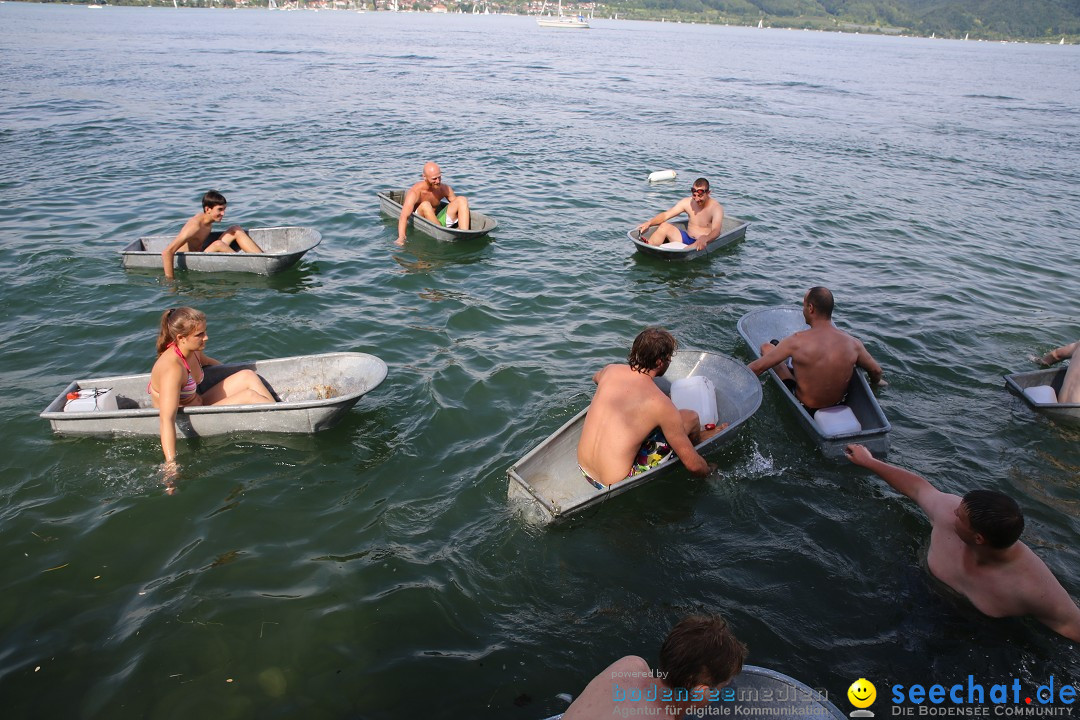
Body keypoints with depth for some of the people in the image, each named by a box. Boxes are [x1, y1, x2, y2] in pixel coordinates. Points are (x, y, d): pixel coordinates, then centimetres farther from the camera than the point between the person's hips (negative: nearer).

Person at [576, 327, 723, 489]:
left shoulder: (611, 370, -3)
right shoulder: (660, 404, -20)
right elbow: (693, 465, -13)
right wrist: (708, 471, 10)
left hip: (583, 469, 7)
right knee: (690, 417, 0)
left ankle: (697, 435, 44)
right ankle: (697, 437, 36)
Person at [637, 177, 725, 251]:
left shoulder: (716, 208, -13)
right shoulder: (687, 202, 1)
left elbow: (716, 231, -28)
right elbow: (666, 215, -1)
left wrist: (705, 239, -51)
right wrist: (649, 223, -18)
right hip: (687, 239, 5)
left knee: (699, 245, -40)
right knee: (664, 226, -13)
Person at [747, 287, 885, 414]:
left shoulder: (797, 341, -26)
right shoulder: (852, 343, -15)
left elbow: (758, 367, -20)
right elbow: (876, 370, 3)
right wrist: (875, 382, 26)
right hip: (838, 403, 4)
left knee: (767, 347, 5)